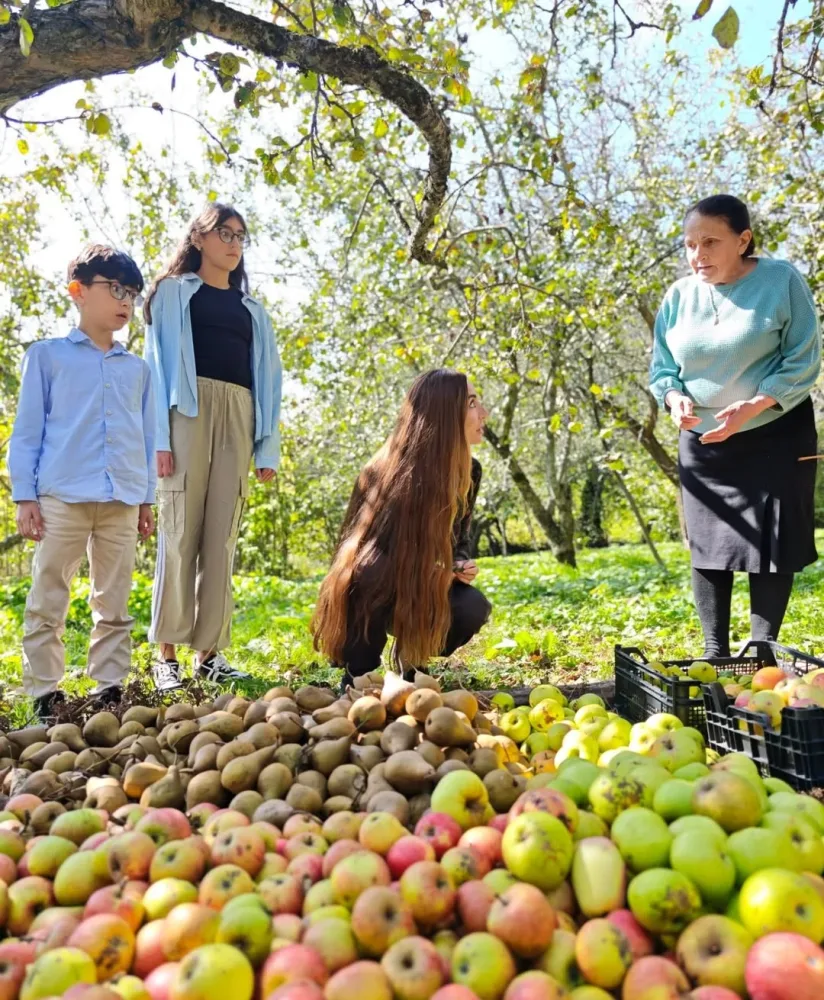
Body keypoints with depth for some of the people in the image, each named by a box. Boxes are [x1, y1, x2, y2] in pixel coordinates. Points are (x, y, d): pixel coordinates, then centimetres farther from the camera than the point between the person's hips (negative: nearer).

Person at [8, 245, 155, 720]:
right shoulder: (48, 354, 7)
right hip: (62, 496, -2)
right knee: (47, 603, 3)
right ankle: (45, 694, 14)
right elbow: (27, 429, 5)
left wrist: (147, 499, 11)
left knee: (115, 605, 7)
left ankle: (110, 691, 16)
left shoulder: (138, 368, 15)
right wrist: (25, 495, -2)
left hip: (122, 500, 3)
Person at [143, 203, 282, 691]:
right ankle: (168, 653, -2)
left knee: (222, 537, -1)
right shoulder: (174, 291, 14)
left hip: (237, 418, 3)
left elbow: (267, 378, 18)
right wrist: (160, 436, -10)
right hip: (188, 411, -3)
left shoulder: (252, 309, 24)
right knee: (181, 530, -8)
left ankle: (210, 651, 3)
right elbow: (159, 361, 3)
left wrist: (269, 446, 7)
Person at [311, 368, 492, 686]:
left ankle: (410, 660, 5)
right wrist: (438, 571, -25)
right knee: (379, 567, -39)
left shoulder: (469, 471, -8)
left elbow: (459, 538, 6)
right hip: (373, 591, -4)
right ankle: (359, 673, -17)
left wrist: (462, 564, -17)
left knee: (473, 608, -26)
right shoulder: (387, 472, -25)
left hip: (425, 589, 5)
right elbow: (369, 547, -19)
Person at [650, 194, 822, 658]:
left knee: (772, 544, -1)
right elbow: (661, 368, 4)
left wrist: (751, 407, -25)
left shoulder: (782, 280, -10)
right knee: (708, 545, 5)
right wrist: (675, 399, -18)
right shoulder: (680, 296, 0)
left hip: (776, 438, -3)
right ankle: (715, 652, 15)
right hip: (702, 442, 3)